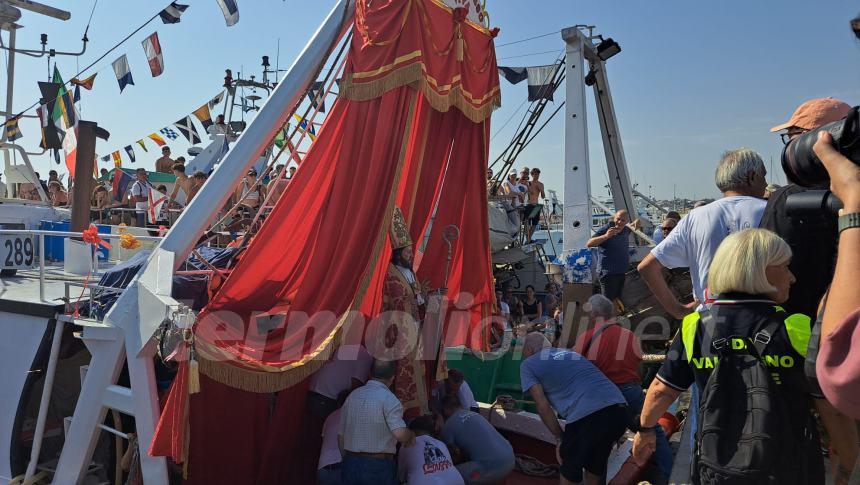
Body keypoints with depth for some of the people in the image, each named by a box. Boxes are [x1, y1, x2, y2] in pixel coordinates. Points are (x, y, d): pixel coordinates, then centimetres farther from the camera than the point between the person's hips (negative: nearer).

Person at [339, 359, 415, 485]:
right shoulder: (388, 398, -13)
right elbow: (400, 434, -24)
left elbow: (341, 436, 13)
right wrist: (412, 435, -2)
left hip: (350, 465, 6)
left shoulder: (352, 395, 8)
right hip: (379, 466, -6)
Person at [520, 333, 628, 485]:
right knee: (596, 466, 28)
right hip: (619, 409, 6)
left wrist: (559, 438, 12)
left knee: (569, 472, 18)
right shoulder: (570, 353, 32)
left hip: (586, 415, -6)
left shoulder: (528, 365, 14)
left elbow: (542, 406, 4)